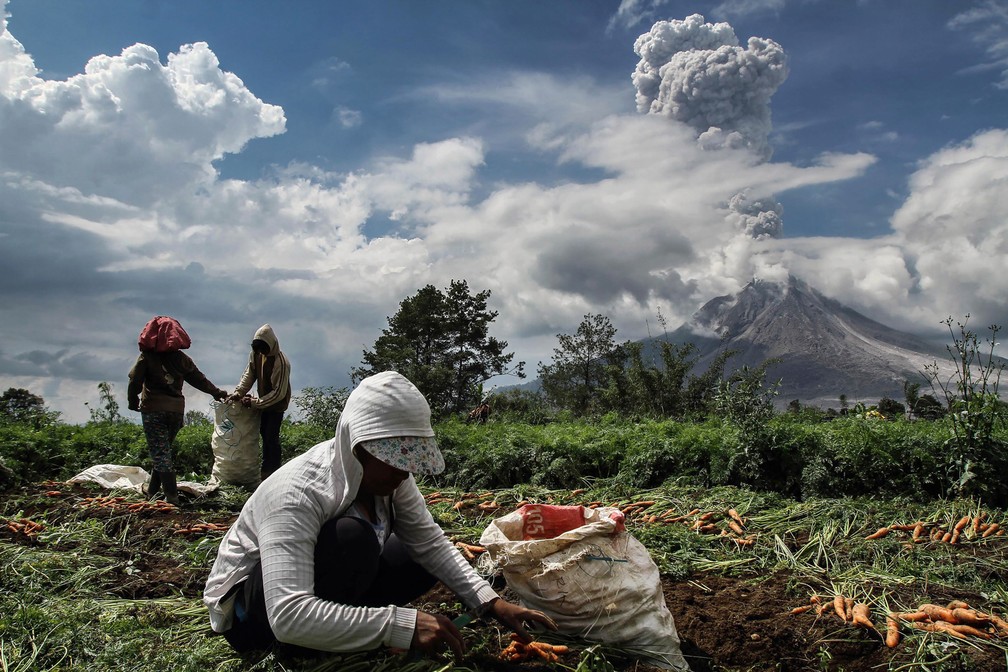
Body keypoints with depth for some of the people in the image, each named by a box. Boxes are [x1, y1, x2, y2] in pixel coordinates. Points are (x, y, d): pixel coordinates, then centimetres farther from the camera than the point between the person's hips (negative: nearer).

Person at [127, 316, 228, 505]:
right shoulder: (181, 358, 6)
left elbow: (135, 381, -4)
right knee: (164, 451, 17)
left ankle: (171, 496, -9)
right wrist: (216, 392, 26)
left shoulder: (147, 356, -3)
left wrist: (133, 402, 12)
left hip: (153, 409, -4)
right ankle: (153, 491, 24)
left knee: (160, 453, -3)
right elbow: (198, 379, 13)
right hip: (176, 410, 4)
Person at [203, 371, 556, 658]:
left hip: (327, 584, 8)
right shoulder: (297, 494, -36)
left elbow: (431, 543, -10)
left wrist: (492, 603, -22)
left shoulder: (387, 474, -13)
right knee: (352, 537, -35)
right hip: (252, 607, -8)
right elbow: (287, 617, -44)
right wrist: (401, 625, -46)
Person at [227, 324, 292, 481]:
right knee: (264, 433, 17)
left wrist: (254, 403, -29)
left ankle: (273, 472, 3)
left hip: (277, 404, -8)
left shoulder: (281, 362, -30)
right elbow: (248, 375, -1)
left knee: (271, 437, -8)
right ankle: (266, 467, 32)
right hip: (263, 401, 8)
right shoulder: (256, 354, -8)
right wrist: (238, 393, -17)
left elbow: (279, 393, -29)